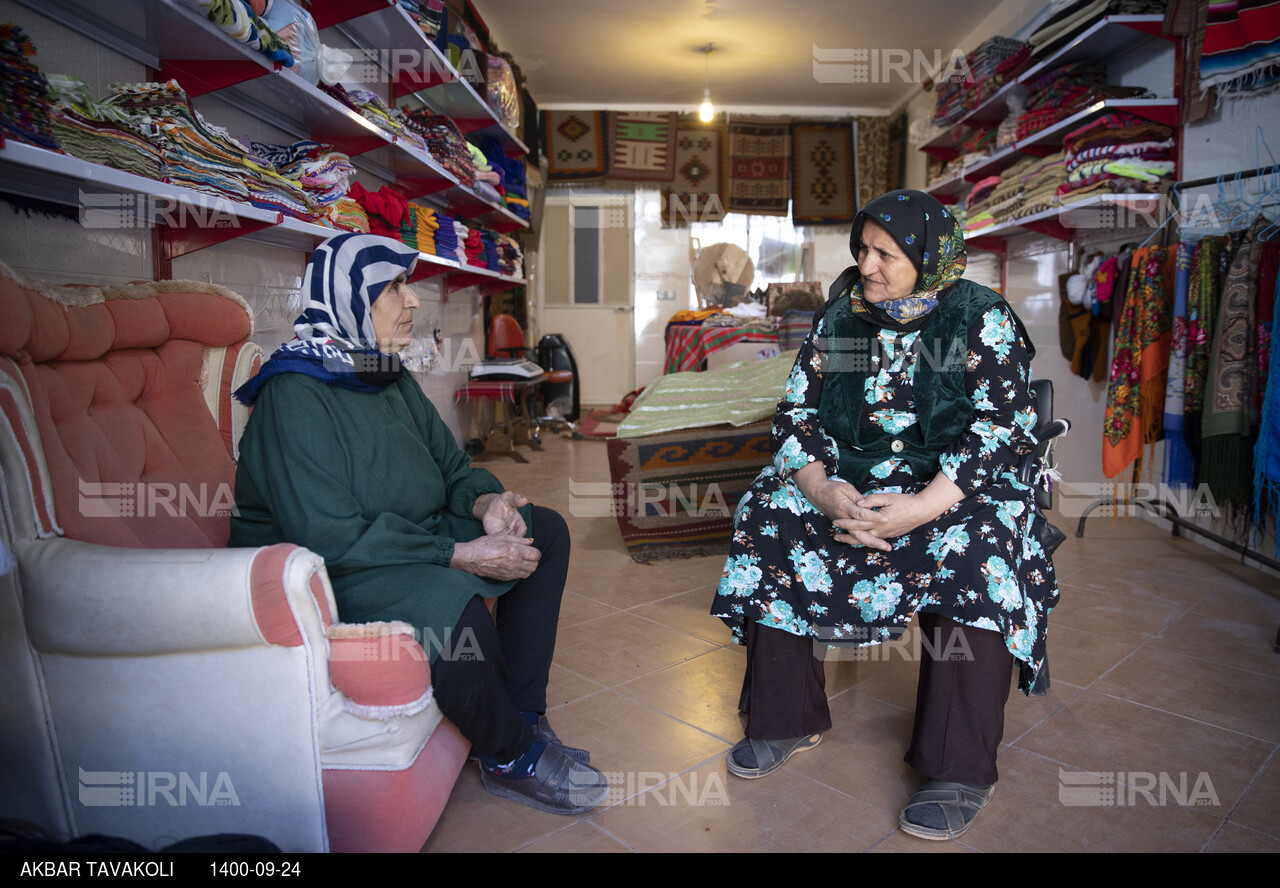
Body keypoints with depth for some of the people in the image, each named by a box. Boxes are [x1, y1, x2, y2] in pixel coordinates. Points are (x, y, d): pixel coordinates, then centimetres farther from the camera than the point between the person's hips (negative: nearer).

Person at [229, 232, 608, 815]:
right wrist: (461, 555, -28)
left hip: (409, 537, 9)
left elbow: (451, 467, 12)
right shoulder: (294, 398, -21)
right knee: (451, 605, -36)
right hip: (321, 572, -9)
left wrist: (484, 501, -12)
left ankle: (522, 716, 0)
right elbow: (330, 538, -28)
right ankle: (512, 759, -8)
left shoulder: (393, 381, 6)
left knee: (544, 532, 1)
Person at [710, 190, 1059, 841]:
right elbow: (797, 410, 3)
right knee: (769, 518, -19)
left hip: (954, 486, -3)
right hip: (850, 478, 4)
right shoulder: (840, 316, 5)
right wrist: (823, 489, -17)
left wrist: (920, 507, -27)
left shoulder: (983, 318, -6)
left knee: (975, 553, -34)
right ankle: (787, 718, -5)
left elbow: (1004, 426, -14)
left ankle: (961, 774, -22)